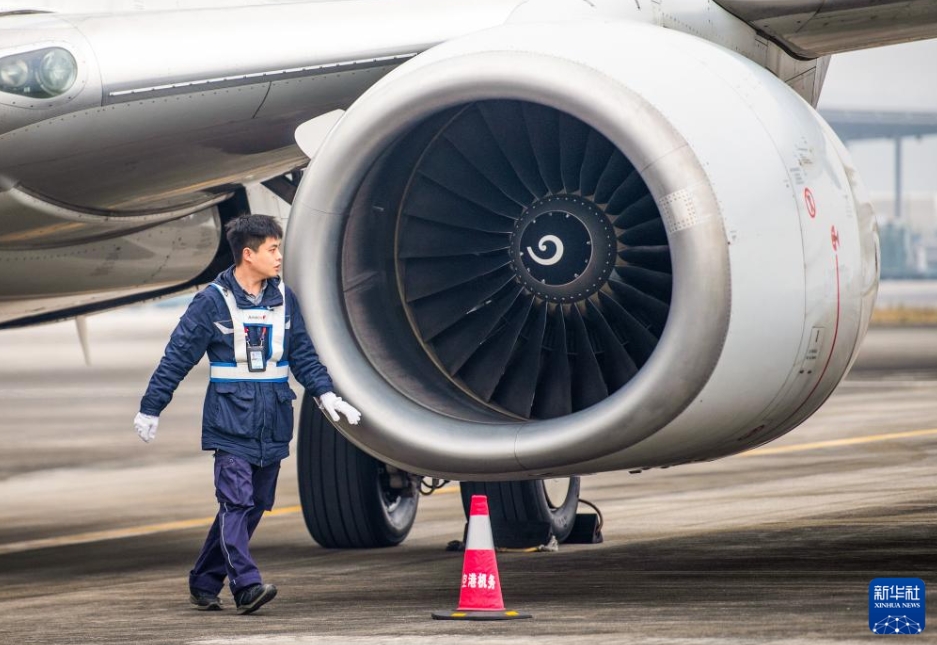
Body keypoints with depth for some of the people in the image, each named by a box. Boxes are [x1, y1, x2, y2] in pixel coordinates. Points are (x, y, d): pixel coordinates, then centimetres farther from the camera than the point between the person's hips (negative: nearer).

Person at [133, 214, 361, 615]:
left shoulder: (284, 299, 9)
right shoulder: (213, 301, -6)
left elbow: (304, 355, 16)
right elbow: (177, 357, -2)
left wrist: (324, 394, 1)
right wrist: (150, 409, -1)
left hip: (272, 425, 5)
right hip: (231, 421, -5)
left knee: (252, 507, 8)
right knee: (236, 502, -15)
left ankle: (204, 583, 18)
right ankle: (246, 586, -20)